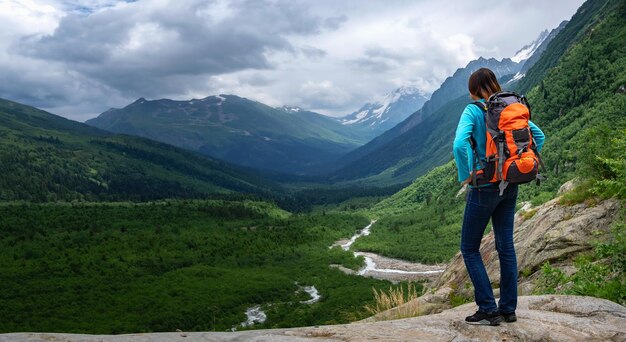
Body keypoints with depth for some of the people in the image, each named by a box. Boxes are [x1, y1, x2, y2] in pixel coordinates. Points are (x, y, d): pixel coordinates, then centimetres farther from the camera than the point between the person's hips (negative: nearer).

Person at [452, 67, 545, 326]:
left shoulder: (473, 110, -13)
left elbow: (459, 143, -28)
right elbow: (539, 136, 12)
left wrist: (465, 175, -16)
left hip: (484, 187, -6)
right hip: (510, 187, 7)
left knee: (469, 248, 7)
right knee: (506, 246, 14)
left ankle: (488, 309, 5)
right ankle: (508, 309, 21)